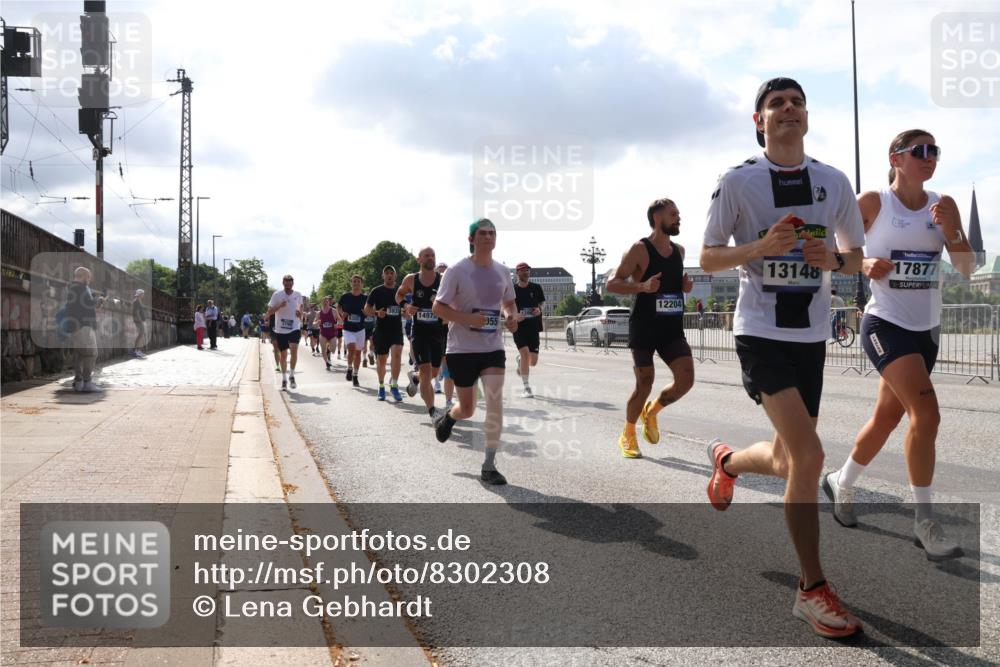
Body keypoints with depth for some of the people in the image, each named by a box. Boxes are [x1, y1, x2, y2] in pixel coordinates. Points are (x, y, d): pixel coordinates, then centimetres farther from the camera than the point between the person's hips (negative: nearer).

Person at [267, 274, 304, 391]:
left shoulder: (298, 295, 4)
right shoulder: (277, 295, -3)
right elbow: (269, 312, -4)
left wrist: (300, 314, 5)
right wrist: (279, 306, -20)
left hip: (295, 328, 0)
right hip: (280, 329, 0)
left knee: (294, 349, -21)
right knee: (283, 354, 7)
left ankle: (292, 375, -7)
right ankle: (284, 379, 21)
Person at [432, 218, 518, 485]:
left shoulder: (503, 271, 4)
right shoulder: (458, 271, -10)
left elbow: (509, 303, 19)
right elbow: (437, 307, -10)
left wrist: (511, 316, -5)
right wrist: (469, 318, -25)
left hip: (493, 348, 3)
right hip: (462, 349, -3)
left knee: (495, 404, -10)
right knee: (467, 409, 7)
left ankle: (489, 466, 0)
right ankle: (446, 417, 45)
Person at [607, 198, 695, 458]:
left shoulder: (679, 251, 11)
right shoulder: (639, 250, -9)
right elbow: (611, 283, -10)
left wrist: (685, 285, 4)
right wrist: (642, 286, -26)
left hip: (673, 328, 6)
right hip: (644, 328, -5)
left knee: (686, 380, -9)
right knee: (644, 384, -1)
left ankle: (652, 411, 20)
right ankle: (627, 435, 22)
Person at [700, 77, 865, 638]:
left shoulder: (834, 182, 7)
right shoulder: (738, 181, -4)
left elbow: (856, 258, 14)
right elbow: (708, 259, -1)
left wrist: (832, 259, -10)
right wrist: (763, 246, -18)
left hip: (812, 336, 5)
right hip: (761, 333, -5)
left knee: (786, 460, 12)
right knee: (809, 455, -17)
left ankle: (727, 462, 49)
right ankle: (813, 590, -2)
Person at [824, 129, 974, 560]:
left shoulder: (944, 205, 6)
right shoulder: (873, 203, -6)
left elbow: (967, 268, 3)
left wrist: (950, 229, -13)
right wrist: (865, 264, -18)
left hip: (926, 329, 6)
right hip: (885, 325, -6)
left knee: (887, 417, 14)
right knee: (926, 413, -19)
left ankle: (840, 483, 36)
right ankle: (924, 522, -7)